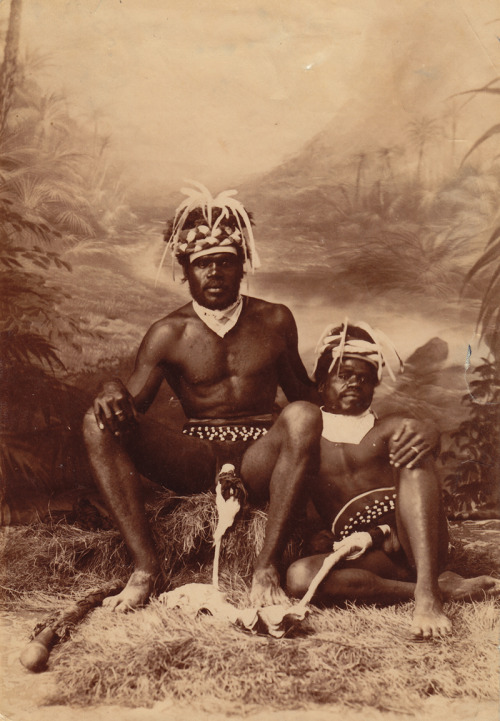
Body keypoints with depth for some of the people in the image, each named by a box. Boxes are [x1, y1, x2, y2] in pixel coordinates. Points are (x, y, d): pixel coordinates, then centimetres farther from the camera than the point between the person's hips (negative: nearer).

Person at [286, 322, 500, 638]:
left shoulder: (391, 429, 18)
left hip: (413, 542, 0)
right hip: (363, 554, 0)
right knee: (298, 576, -31)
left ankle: (427, 593, -36)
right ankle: (443, 586, -26)